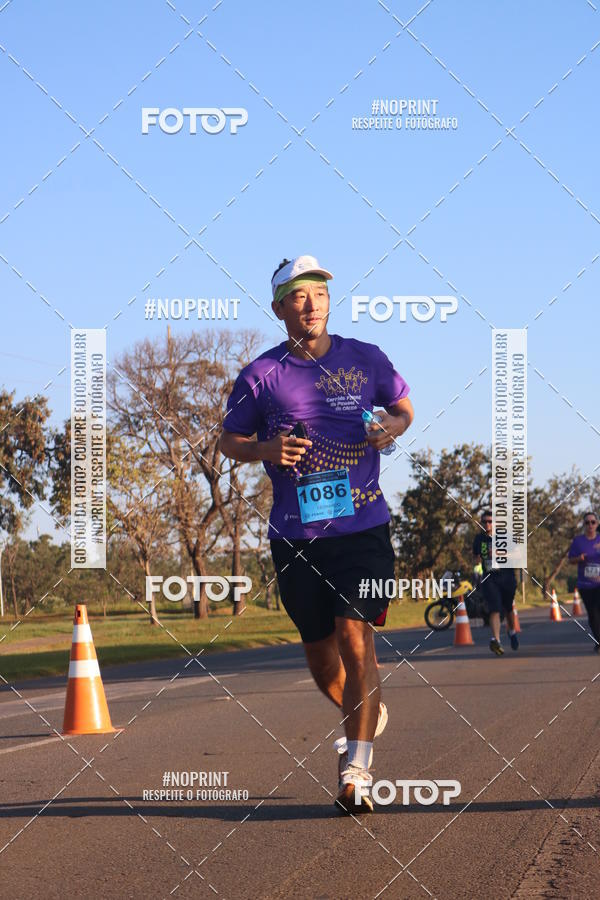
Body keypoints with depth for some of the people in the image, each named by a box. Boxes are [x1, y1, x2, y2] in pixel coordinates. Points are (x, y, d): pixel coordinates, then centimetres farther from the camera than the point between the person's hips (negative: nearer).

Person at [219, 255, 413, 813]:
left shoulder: (366, 360, 5)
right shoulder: (260, 376, 2)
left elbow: (402, 406, 20)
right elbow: (230, 441, 11)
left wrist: (394, 424, -3)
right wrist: (266, 450, -10)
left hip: (363, 525, -1)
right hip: (295, 533, 1)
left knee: (354, 636, -15)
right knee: (319, 651, 10)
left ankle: (356, 772, -13)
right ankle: (368, 715, 42)